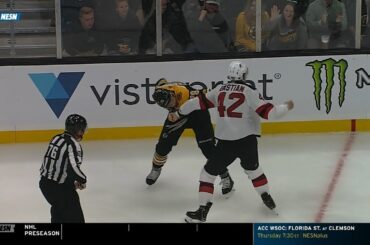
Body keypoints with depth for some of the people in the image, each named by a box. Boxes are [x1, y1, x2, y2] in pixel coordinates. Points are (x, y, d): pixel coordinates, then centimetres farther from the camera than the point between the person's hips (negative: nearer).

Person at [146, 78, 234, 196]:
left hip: (198, 112, -4)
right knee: (163, 144, 4)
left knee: (208, 148, -11)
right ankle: (156, 169, 32)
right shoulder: (159, 92, -27)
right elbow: (161, 81, -1)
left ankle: (225, 178, 1)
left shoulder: (189, 94, -43)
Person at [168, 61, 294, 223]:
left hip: (226, 142, 0)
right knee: (253, 168, 29)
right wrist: (286, 107, 11)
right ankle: (267, 199, 33)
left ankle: (202, 212, 3)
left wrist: (178, 114, 24)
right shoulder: (249, 91, -1)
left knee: (208, 173, 10)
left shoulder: (220, 90, 7)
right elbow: (268, 112, -7)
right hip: (247, 140, 1)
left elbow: (200, 102, 11)